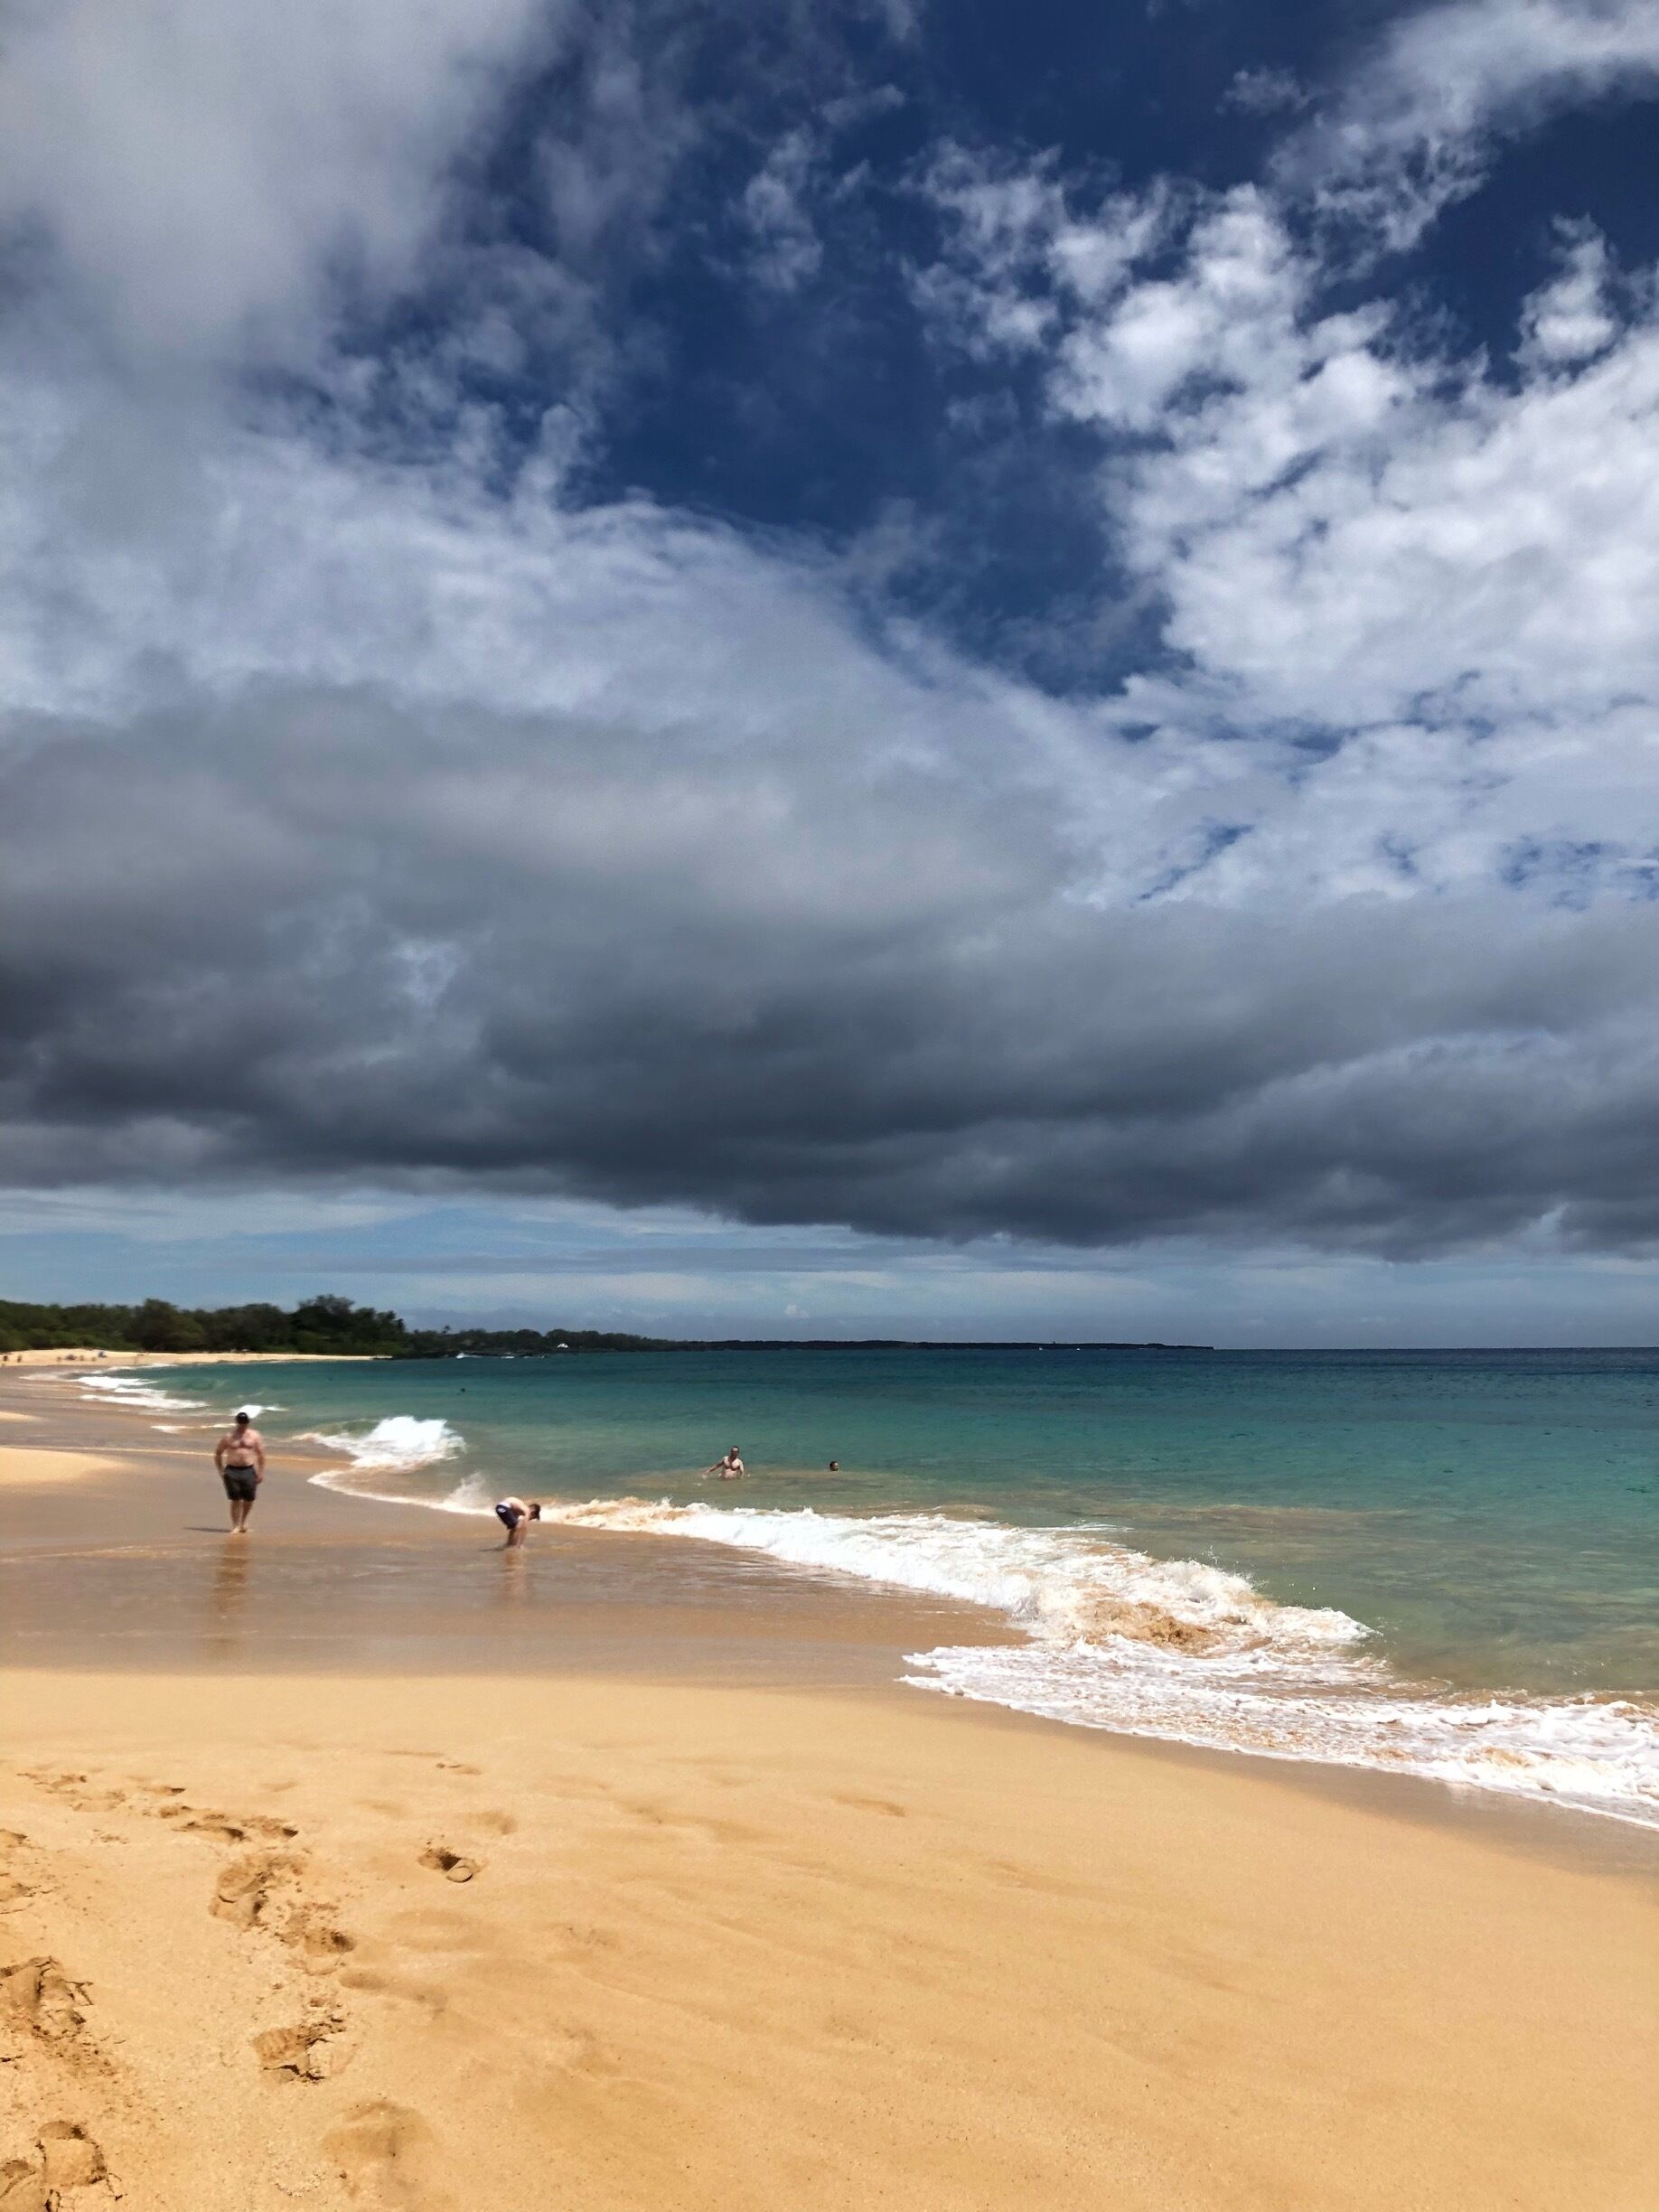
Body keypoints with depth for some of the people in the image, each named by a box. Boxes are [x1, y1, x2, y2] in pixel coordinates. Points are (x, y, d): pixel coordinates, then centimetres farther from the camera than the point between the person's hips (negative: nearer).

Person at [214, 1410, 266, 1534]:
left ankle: (244, 1521, 30)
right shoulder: (228, 1436, 2)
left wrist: (261, 1472, 1)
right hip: (232, 1471, -1)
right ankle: (235, 1526, 7)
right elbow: (218, 1453, 10)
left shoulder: (255, 1436, 5)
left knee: (249, 1500, 5)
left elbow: (261, 1454, 7)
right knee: (235, 1500, -3)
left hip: (249, 1471, 1)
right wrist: (221, 1471, 2)